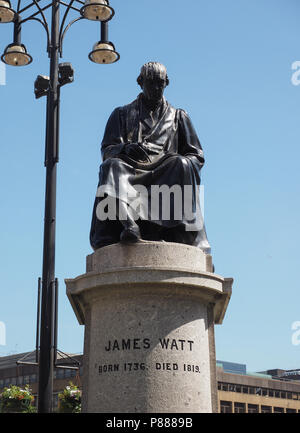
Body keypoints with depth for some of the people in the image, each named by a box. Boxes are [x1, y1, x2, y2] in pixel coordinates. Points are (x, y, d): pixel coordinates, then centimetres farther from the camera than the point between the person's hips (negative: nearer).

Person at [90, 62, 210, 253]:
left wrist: (179, 160, -7)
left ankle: (179, 231, -42)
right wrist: (125, 148, -14)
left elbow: (197, 156, 17)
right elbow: (107, 151, 10)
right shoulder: (123, 114, 23)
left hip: (167, 175, 0)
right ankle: (128, 223, -54)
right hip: (132, 174, 0)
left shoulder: (178, 116, 25)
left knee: (184, 165, -32)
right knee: (112, 166, -32)